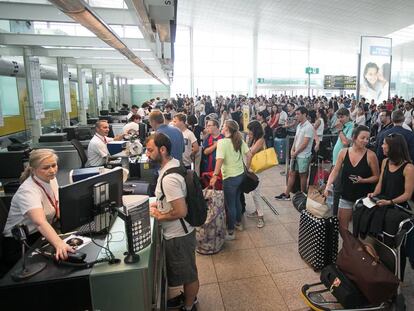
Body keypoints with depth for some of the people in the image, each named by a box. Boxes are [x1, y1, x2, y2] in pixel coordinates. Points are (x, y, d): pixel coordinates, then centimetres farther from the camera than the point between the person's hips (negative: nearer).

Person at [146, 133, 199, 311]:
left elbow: (181, 211, -30)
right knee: (185, 270, 28)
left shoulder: (169, 177, -30)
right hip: (177, 232, 9)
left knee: (188, 273, 15)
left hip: (178, 236, -9)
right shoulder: (173, 163, 0)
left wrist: (159, 216, -15)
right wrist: (160, 204, 4)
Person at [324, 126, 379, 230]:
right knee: (341, 226, 10)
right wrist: (328, 185, -15)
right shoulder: (343, 152, -4)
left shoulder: (370, 155, -11)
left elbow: (376, 177, -3)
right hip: (346, 196, 2)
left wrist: (363, 180, -20)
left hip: (363, 197, -2)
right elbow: (335, 171, -2)